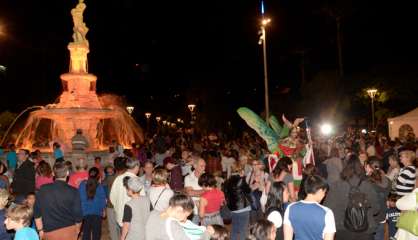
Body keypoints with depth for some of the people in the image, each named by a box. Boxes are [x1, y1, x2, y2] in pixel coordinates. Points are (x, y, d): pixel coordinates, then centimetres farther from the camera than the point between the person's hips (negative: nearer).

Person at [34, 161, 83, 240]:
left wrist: (40, 230, 14)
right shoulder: (73, 191, -12)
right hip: (68, 231, -2)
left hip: (50, 231, 2)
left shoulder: (43, 189, -5)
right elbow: (78, 214, -6)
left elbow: (37, 212, 3)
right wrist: (77, 229, 12)